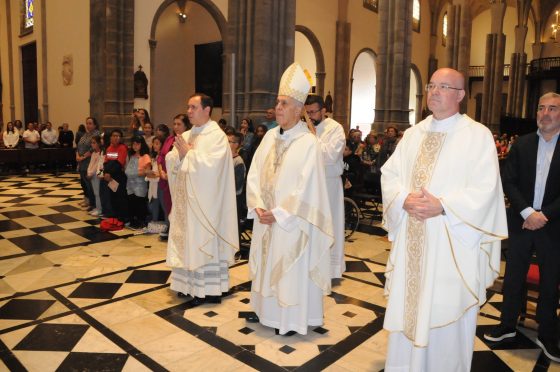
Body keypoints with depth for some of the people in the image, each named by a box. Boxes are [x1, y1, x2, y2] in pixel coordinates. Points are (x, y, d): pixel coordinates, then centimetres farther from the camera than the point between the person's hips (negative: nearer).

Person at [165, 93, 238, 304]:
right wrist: (180, 153, -11)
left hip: (205, 200, -7)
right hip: (186, 198, 7)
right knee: (188, 239, 12)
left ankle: (209, 289, 9)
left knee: (204, 240, -1)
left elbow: (209, 165, -22)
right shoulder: (186, 135, 13)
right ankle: (190, 283, 24)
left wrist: (188, 152, -13)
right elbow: (170, 162, 9)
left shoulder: (217, 135, -10)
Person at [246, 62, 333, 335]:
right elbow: (254, 173, 3)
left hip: (290, 220, -6)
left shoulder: (308, 143, -14)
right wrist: (258, 206, -9)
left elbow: (306, 187, -18)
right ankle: (264, 308, 37)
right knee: (266, 263, 18)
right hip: (265, 217, 6)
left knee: (291, 269, 5)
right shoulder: (270, 136, 5)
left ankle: (291, 319, 22)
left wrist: (278, 213, -17)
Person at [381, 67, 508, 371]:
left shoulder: (478, 135, -4)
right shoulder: (414, 133, 11)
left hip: (451, 243, -4)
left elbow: (485, 189, -11)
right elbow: (390, 173, 6)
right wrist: (405, 198, -13)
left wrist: (442, 206, -21)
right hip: (411, 239, 5)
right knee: (406, 309, 13)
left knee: (444, 315, 6)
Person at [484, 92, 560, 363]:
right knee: (513, 277, 12)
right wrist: (527, 212, -14)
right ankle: (507, 325, 28)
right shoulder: (521, 144, 1)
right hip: (521, 221, 2)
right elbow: (508, 182, -3)